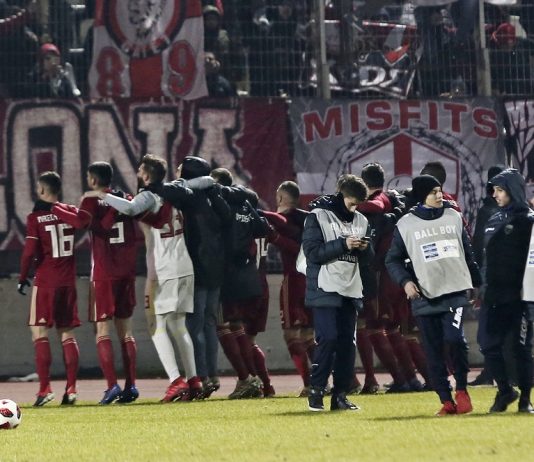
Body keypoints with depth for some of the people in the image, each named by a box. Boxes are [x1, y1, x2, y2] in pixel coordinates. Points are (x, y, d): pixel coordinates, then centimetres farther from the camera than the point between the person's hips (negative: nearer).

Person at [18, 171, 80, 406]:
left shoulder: (35, 217, -9)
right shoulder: (72, 212, 3)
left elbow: (30, 251, -12)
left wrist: (22, 278, -1)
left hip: (45, 282, -4)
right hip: (68, 281, 4)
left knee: (40, 334, 0)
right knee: (67, 335, 9)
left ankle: (45, 388, -10)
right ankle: (71, 389, 3)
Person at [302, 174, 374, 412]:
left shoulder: (361, 221, 13)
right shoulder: (318, 216, -3)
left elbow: (367, 260, 14)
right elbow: (312, 252, -12)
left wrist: (364, 249, -9)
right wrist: (343, 244, -20)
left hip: (351, 291, 6)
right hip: (325, 289, -5)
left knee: (348, 343, 3)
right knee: (327, 339, -12)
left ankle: (340, 394, 8)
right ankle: (316, 390, -2)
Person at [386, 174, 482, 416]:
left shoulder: (454, 217, 8)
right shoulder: (406, 225, 1)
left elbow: (468, 253, 16)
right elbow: (393, 260, 6)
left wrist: (477, 284, 16)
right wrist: (405, 281, -10)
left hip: (455, 291, 0)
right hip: (425, 297, 0)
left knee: (454, 338, -19)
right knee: (433, 351, 0)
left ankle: (461, 390, -1)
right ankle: (446, 401, 7)